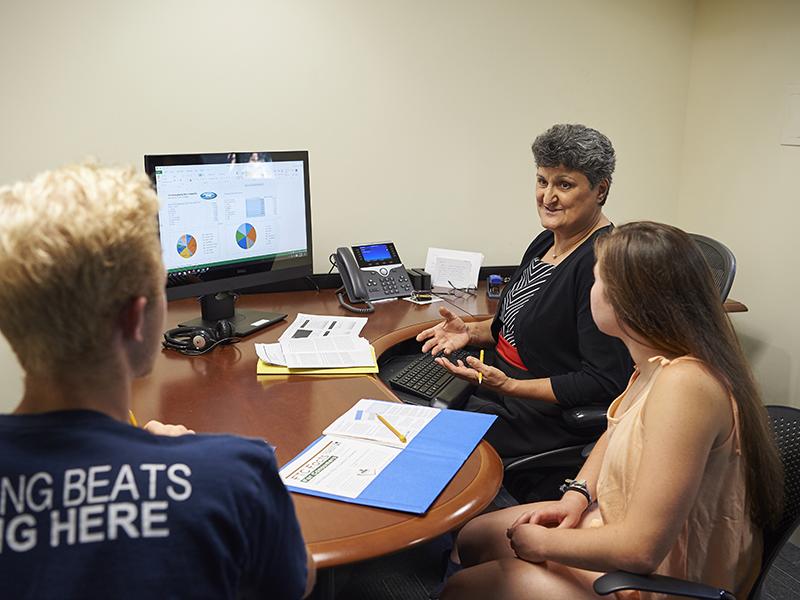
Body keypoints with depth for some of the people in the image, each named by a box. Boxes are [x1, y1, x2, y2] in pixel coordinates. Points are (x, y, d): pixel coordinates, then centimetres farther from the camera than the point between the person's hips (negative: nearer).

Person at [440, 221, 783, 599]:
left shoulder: (683, 384, -35)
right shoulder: (659, 363, -6)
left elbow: (641, 550, -33)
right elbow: (618, 433, 15)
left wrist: (543, 543, -18)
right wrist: (577, 495, -1)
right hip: (623, 523, 8)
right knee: (471, 539, 16)